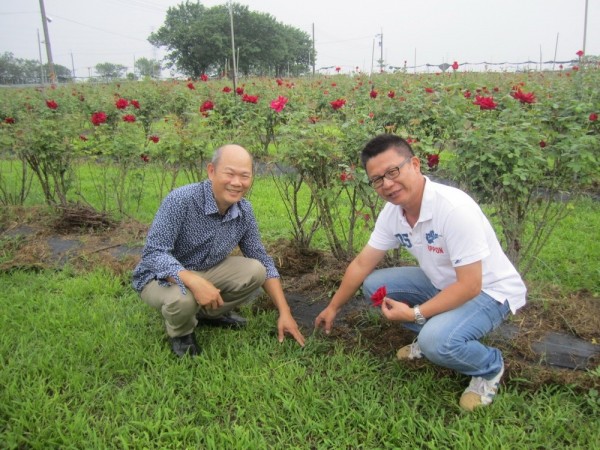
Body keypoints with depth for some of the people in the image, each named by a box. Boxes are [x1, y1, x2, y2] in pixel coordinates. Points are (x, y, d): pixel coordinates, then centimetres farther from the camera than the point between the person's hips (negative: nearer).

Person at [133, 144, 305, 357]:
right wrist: (194, 282, -47)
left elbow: (263, 261, -2)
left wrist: (284, 312, -7)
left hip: (207, 271, 5)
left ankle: (208, 313, 13)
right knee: (182, 297, -37)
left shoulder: (244, 211, -11)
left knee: (255, 271, -14)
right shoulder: (181, 200, -29)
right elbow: (153, 253, -32)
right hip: (162, 276, -5)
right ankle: (180, 332, 1)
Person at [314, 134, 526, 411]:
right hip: (443, 283, 7)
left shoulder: (454, 209, -32)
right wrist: (333, 308, 10)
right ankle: (429, 337, 13)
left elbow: (469, 286, -29)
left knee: (436, 341, -32)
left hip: (489, 291, -7)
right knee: (373, 285, -4)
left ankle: (490, 368, 1)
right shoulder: (392, 212, -9)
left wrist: (415, 314, -27)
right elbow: (362, 264, 2)